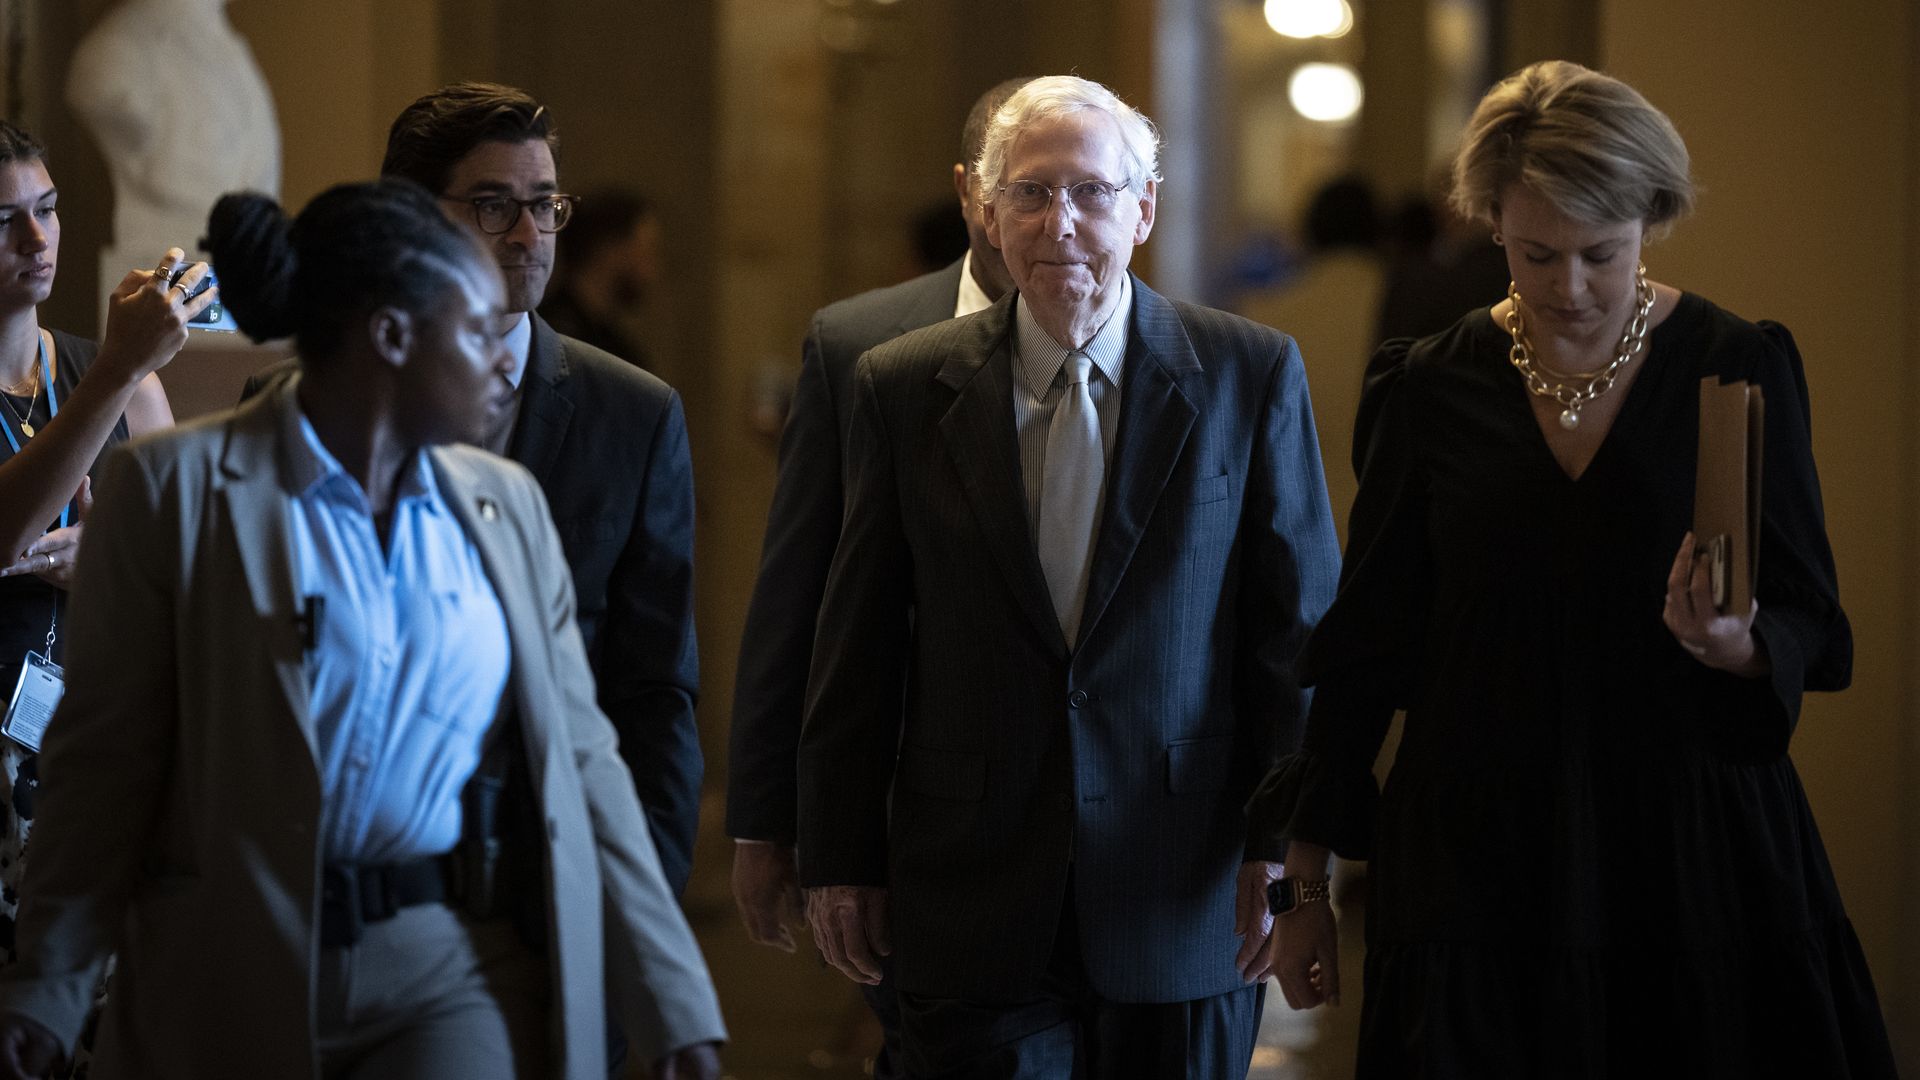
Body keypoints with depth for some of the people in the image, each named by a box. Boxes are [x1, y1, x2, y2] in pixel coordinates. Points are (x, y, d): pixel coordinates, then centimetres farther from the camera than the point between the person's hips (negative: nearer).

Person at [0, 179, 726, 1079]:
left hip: (461, 978, 3)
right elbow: (110, 757, -3)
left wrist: (674, 1003, 7)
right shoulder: (177, 487, -3)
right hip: (240, 975, -2)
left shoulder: (505, 506, 10)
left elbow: (578, 758, 10)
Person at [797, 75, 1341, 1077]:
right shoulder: (905, 386, 3)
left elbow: (1299, 624, 1)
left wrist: (1285, 847, -3)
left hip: (1186, 905, 0)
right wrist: (840, 859, 4)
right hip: (975, 910, 0)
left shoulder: (1251, 374, 0)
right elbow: (857, 646, 6)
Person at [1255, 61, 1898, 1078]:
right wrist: (1304, 884, 5)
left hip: (1694, 855, -1)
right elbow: (1362, 643, 7)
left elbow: (1812, 631, 0)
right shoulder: (1431, 390, 2)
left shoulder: (1740, 370, -1)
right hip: (1478, 869, 1)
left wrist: (1736, 643, -24)